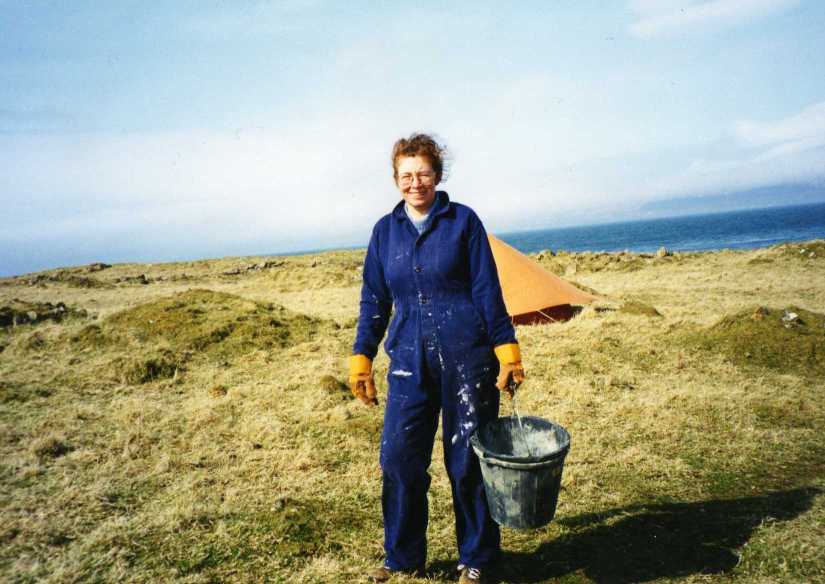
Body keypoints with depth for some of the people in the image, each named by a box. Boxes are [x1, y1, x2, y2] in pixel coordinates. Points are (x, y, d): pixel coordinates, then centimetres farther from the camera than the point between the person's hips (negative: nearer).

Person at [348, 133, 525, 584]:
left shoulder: (463, 221, -1)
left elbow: (487, 291, -2)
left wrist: (507, 350, -5)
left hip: (466, 357, -3)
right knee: (399, 461, 3)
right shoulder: (385, 230, 8)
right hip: (409, 361, 3)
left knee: (467, 462, 7)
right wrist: (361, 360, 9)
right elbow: (373, 301, 11)